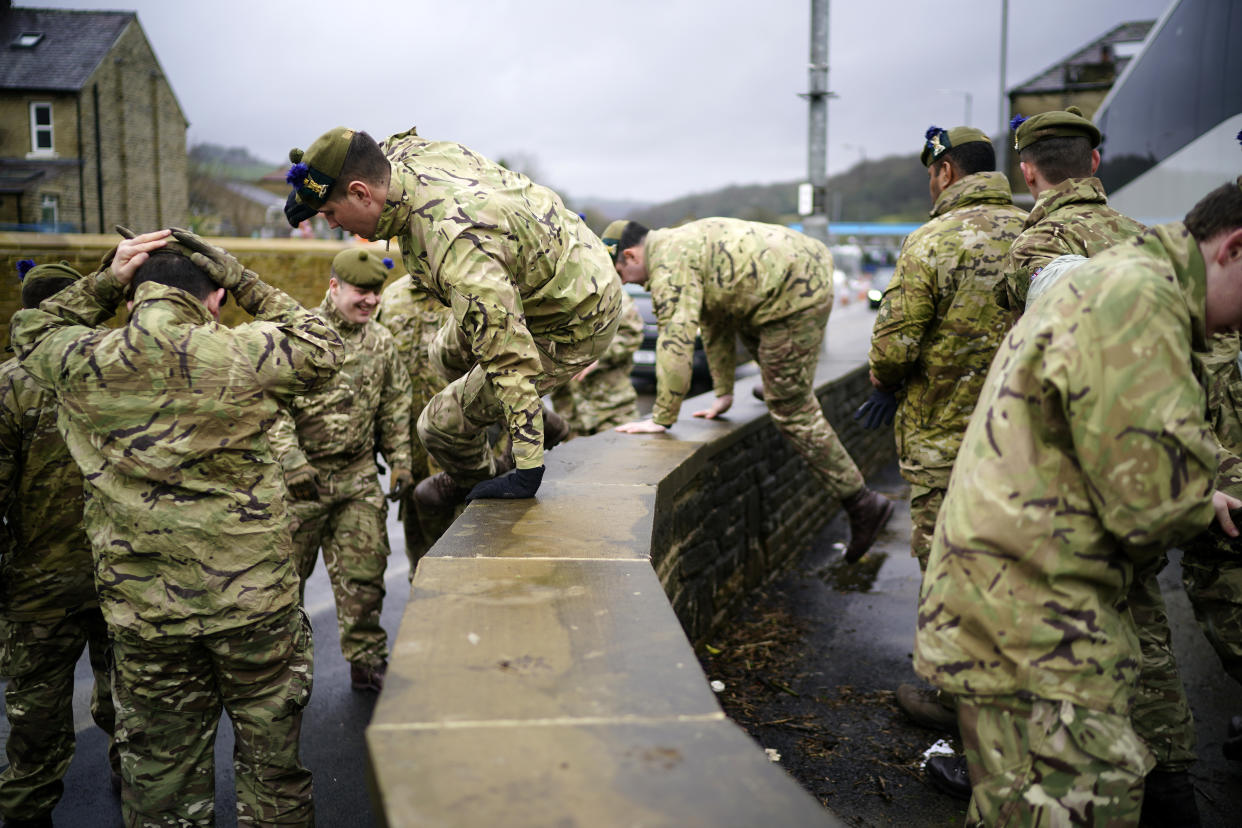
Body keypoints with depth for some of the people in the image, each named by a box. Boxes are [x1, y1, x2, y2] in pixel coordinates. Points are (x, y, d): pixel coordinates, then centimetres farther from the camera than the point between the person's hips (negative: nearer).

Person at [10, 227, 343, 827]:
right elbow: (322, 350, 7)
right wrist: (245, 282, 6)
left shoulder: (80, 364, -5)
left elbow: (31, 332, 19)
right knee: (271, 758, 15)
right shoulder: (245, 355, -13)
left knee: (161, 769, 17)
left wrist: (106, 281, 11)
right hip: (253, 599, -2)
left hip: (141, 612, 2)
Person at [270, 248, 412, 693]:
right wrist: (292, 462, -18)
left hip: (359, 477, 4)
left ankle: (367, 661, 17)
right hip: (302, 477, -3)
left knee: (364, 574, 4)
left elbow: (395, 407, 15)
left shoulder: (381, 341, 9)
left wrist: (400, 462, 9)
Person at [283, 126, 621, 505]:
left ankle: (474, 482, 33)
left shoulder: (457, 248, -41)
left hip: (574, 327, -10)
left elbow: (510, 357, -38)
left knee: (442, 425, -3)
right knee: (450, 352, 31)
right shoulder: (407, 151, -12)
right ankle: (538, 424, 43)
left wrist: (528, 469, -32)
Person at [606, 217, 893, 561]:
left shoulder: (670, 263, -13)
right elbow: (714, 322, 23)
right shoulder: (681, 242, 20)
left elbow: (675, 340, -20)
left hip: (796, 296, -10)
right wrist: (724, 393, 24)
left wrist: (661, 419, -16)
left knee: (793, 410, -4)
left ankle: (862, 504, 2)